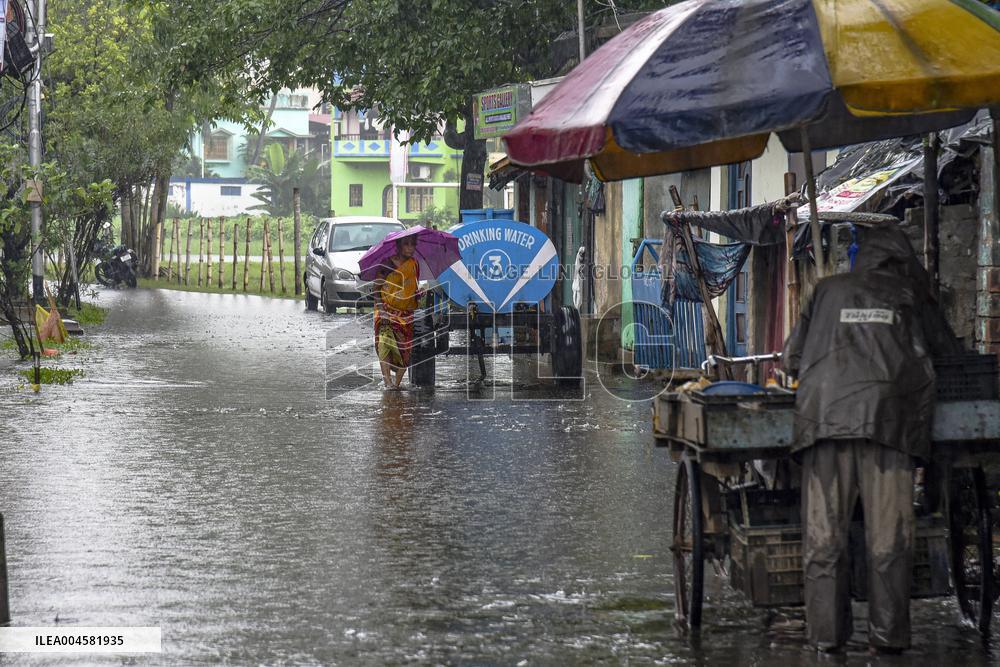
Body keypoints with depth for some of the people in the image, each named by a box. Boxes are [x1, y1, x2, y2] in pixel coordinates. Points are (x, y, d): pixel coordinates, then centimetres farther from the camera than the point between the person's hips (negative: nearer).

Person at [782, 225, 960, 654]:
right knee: (888, 536, 0)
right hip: (888, 422, -1)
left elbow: (792, 358, 21)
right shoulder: (912, 298, 16)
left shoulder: (828, 291, 18)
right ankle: (887, 635, -4)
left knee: (824, 534, 3)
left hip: (824, 417, 1)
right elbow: (950, 353, 24)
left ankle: (826, 634, 1)